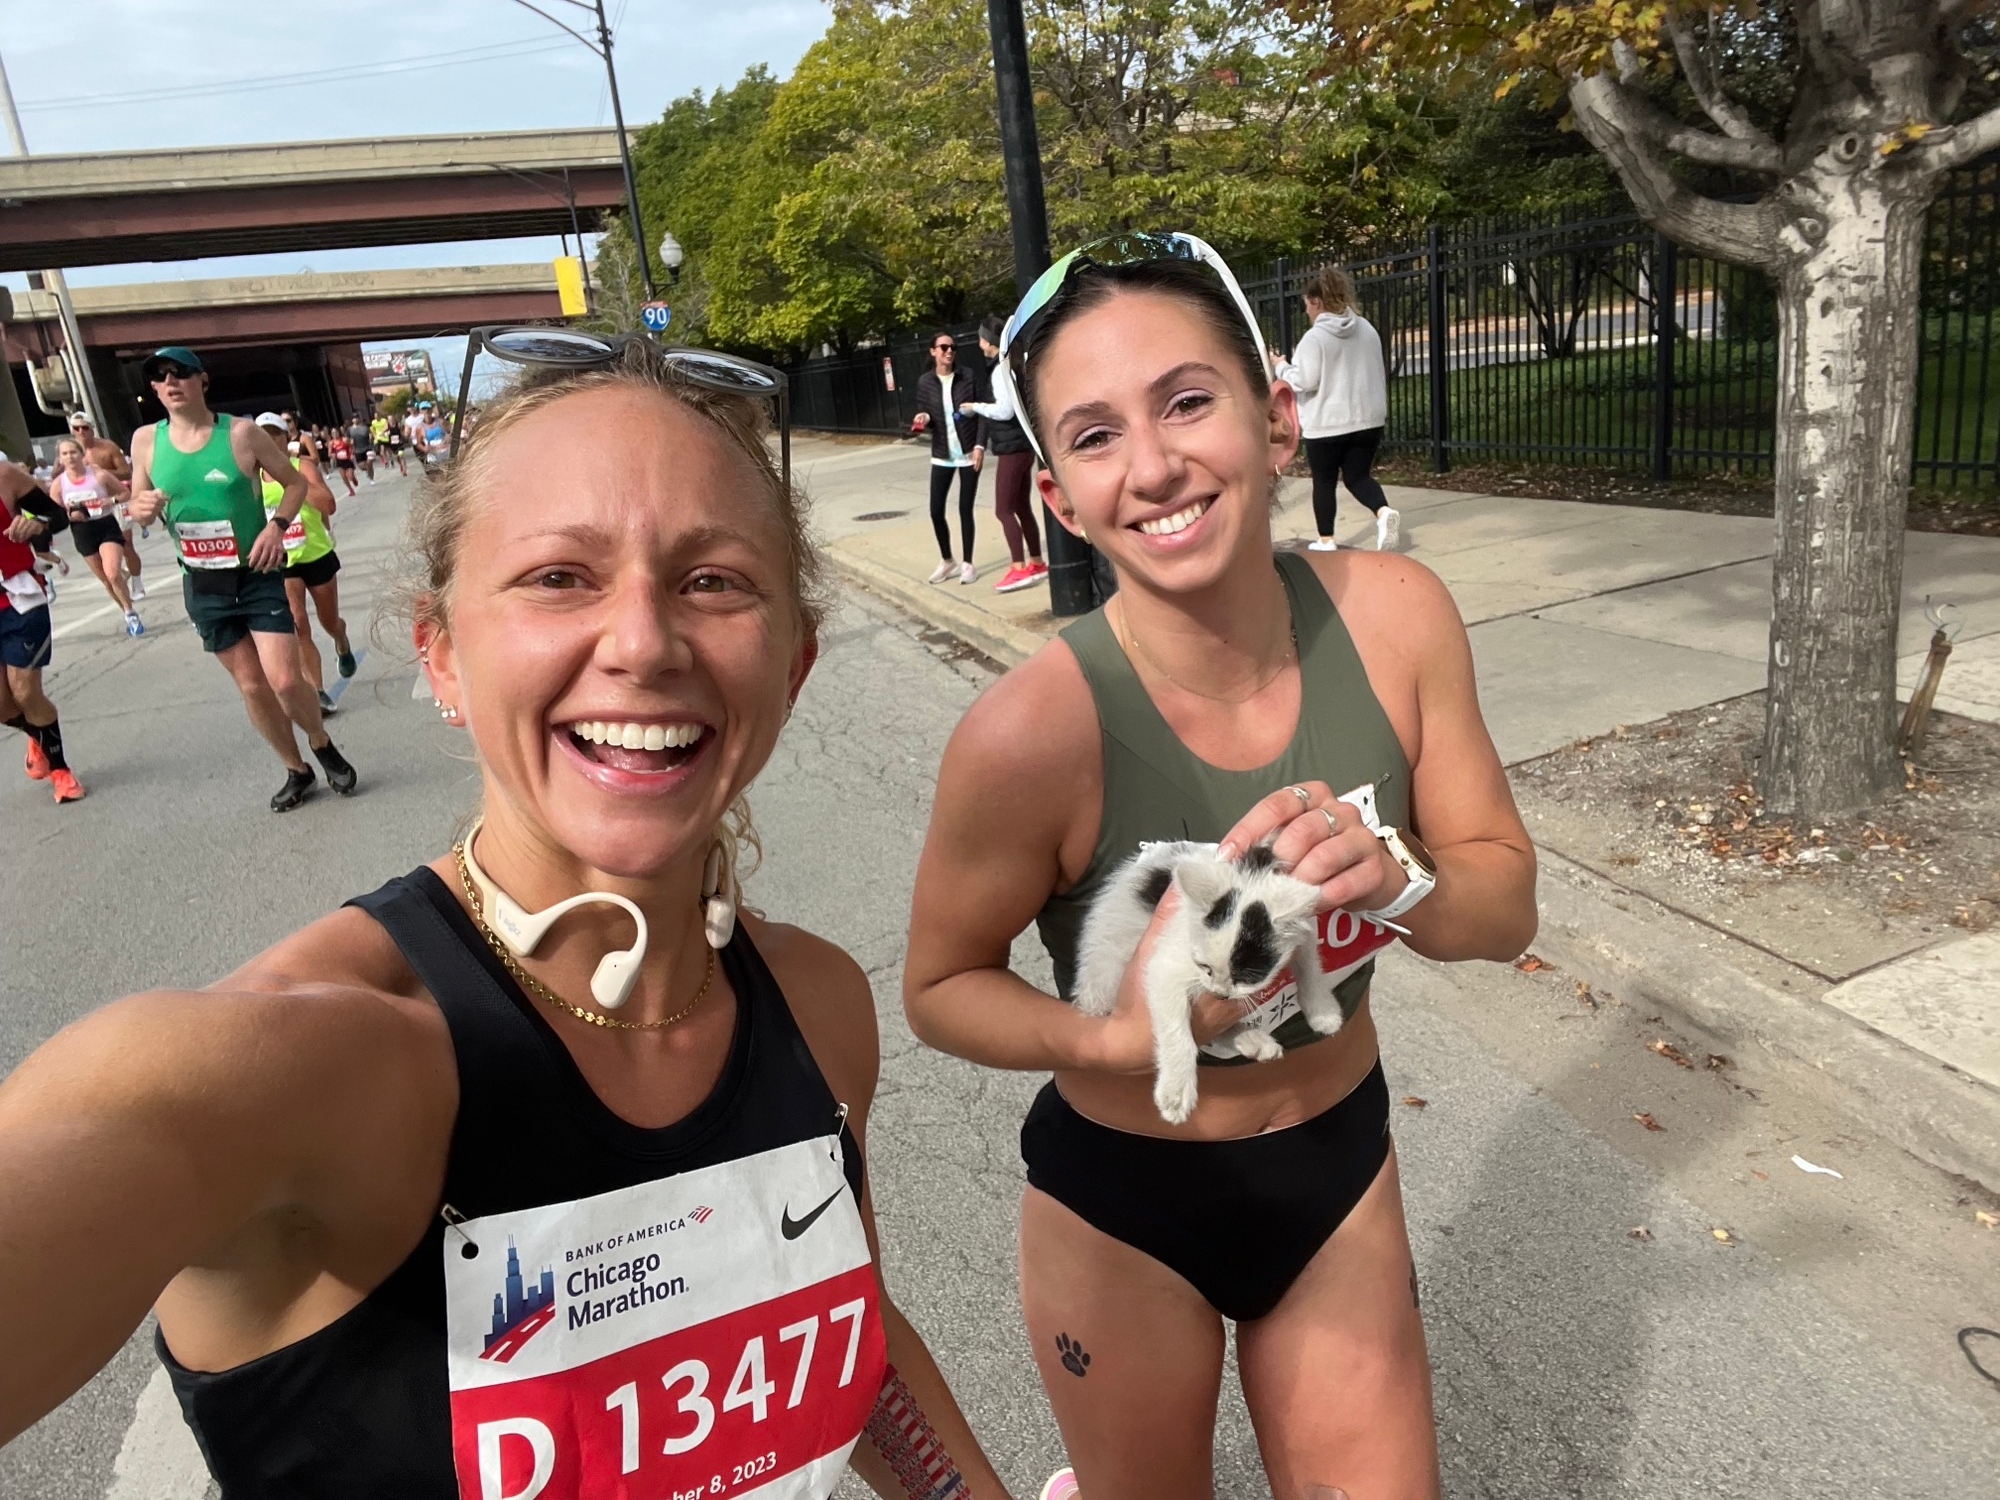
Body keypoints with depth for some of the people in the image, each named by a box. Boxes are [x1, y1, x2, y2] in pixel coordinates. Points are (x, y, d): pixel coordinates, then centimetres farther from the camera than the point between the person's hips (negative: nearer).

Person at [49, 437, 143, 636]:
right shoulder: (58, 484, -2)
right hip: (82, 533, 3)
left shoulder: (99, 475, -8)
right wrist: (70, 516, -17)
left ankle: (131, 614, -5)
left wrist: (112, 501, -15)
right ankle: (129, 614, 28)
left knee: (113, 574, -22)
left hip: (107, 526, -3)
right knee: (106, 580, 12)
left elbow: (125, 492, 4)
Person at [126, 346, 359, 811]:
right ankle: (296, 771, 25)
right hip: (203, 584, 3)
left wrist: (277, 525, -17)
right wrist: (142, 508, -14)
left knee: (285, 681, -12)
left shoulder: (242, 433, -10)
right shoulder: (146, 441, -1)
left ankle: (323, 744, 18)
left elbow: (296, 482, 0)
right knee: (252, 687, 9)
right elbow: (137, 507, 10)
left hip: (259, 575, -3)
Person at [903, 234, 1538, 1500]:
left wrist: (1391, 875, -28)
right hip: (1122, 1204, -3)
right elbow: (941, 987, -13)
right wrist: (1120, 1037, -31)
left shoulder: (1396, 616, -18)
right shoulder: (1036, 730, -29)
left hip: (1342, 1165, 4)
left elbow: (1506, 903, -7)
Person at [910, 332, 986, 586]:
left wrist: (980, 445, -13)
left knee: (965, 509, 1)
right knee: (936, 511, 1)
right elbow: (925, 415, 9)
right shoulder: (925, 382, 2)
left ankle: (967, 563, 15)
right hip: (941, 455, 3)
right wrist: (924, 419, -15)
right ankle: (947, 562, 20)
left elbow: (983, 412, -4)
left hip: (968, 452, -2)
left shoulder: (970, 376, -4)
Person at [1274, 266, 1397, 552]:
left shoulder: (1315, 337, -14)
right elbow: (1379, 372, 17)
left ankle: (1326, 540, 16)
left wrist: (1282, 367, 1)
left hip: (1326, 423, -5)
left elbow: (1304, 381, -17)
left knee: (1324, 482, 10)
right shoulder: (1367, 329, 9)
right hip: (1367, 419, 6)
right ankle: (1384, 511, -15)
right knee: (1358, 476, 13)